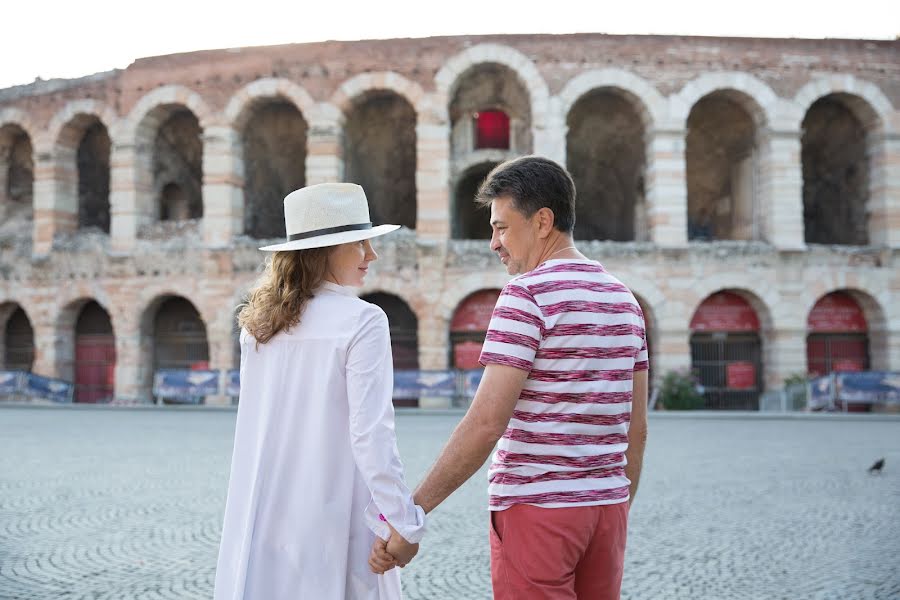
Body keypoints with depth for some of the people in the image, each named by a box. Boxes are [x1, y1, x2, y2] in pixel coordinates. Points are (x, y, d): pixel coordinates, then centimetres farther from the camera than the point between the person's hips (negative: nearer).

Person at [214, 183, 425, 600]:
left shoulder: (258, 322, 5)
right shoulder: (361, 321, -13)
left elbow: (259, 420, 12)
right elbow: (370, 431, -18)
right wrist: (402, 522, -14)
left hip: (263, 514, 6)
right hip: (328, 515, -5)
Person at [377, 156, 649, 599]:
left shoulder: (528, 294, -13)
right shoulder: (625, 300, 10)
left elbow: (486, 423, -20)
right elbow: (636, 429, 13)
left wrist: (413, 511, -16)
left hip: (536, 507, -7)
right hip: (607, 504, 7)